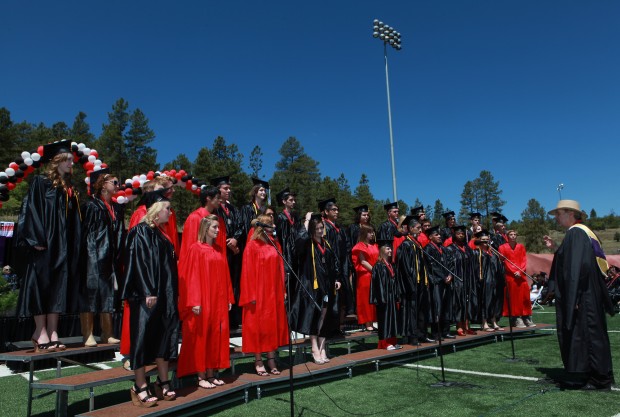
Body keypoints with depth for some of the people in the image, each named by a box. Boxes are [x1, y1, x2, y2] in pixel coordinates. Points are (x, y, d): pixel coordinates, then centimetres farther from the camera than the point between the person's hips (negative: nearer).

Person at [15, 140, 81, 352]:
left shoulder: (69, 189, 16)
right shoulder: (40, 182, -2)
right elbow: (31, 209, -10)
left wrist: (74, 247, 10)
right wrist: (37, 240, -18)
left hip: (63, 246, 6)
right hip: (43, 245, -6)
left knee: (58, 287, 3)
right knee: (41, 285, -4)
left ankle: (52, 332, 6)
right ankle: (41, 333, 1)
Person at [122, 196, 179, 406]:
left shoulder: (161, 233, 16)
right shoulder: (140, 232, -9)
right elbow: (138, 262, -16)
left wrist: (173, 293, 16)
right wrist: (148, 292, -21)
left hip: (165, 295, 8)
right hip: (147, 295, -8)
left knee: (164, 335, 9)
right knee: (144, 337, -3)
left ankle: (162, 383, 18)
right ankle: (139, 387, 7)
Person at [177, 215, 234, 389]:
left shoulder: (219, 250, 11)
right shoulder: (195, 249, -7)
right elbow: (191, 276, -11)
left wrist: (228, 298, 9)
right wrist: (195, 301, -17)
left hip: (219, 301, 6)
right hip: (203, 302, -6)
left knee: (216, 336, 9)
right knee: (201, 337, 1)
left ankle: (211, 374, 19)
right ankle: (201, 376, 11)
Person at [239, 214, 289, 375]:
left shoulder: (275, 245, 8)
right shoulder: (252, 246, -8)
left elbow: (280, 268, 11)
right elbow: (248, 272, -10)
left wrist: (282, 290, 7)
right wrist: (252, 295, -14)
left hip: (274, 292, 6)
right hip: (259, 292, -5)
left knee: (274, 324, 8)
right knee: (258, 325, 3)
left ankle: (271, 360, 17)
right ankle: (258, 362, 13)